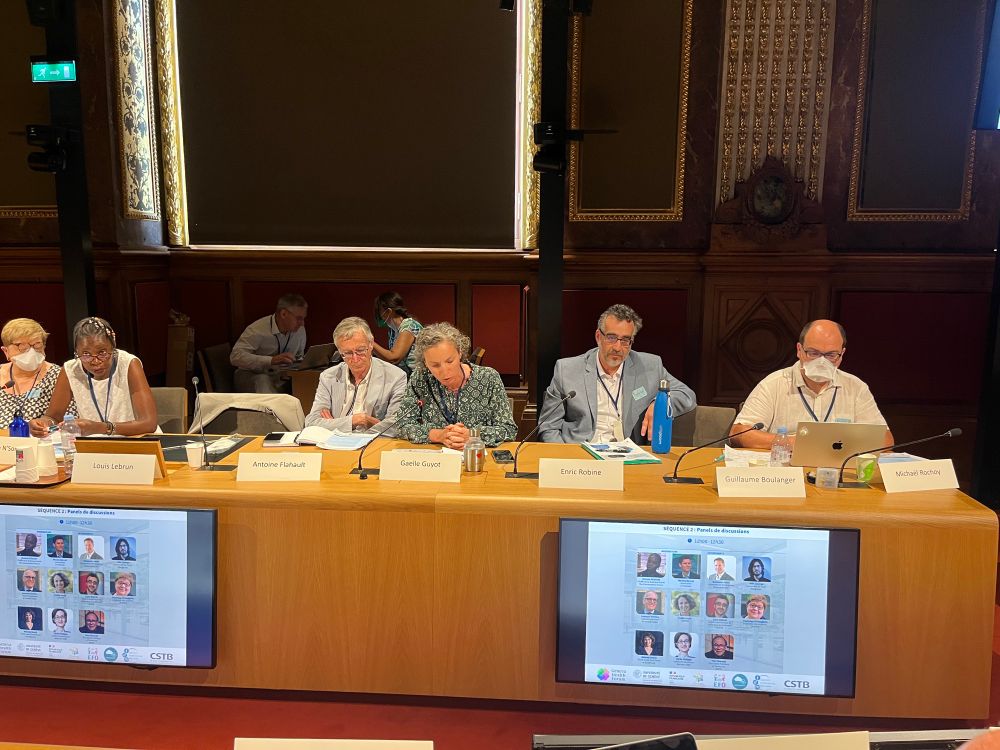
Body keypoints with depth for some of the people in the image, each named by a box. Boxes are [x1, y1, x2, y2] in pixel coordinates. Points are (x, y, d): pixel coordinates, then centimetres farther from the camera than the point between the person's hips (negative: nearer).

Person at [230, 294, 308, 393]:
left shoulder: (300, 330, 2)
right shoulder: (257, 330, -18)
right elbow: (235, 356, -29)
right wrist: (271, 360, -39)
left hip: (281, 378, 5)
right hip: (252, 377, -4)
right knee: (263, 381, -37)